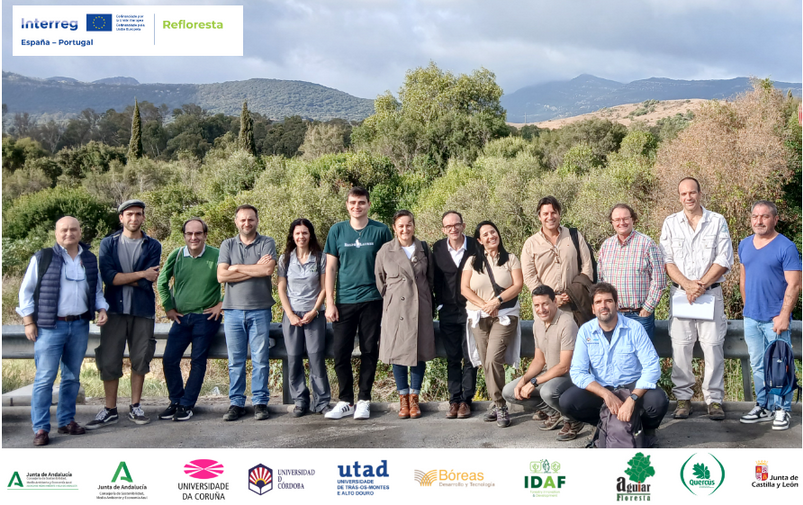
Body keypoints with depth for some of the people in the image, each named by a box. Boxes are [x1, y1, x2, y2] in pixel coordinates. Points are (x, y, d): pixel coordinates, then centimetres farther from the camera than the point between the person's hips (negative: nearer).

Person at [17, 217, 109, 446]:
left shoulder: (90, 260, 9)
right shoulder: (42, 258, -3)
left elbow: (97, 291, 18)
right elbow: (26, 291, 0)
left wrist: (101, 310, 1)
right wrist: (28, 322, -5)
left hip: (80, 326, 4)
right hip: (50, 327, -4)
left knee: (72, 377, 12)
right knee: (45, 378, -4)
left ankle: (67, 421, 24)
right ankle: (41, 428, 4)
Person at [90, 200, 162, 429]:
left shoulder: (152, 246, 3)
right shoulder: (108, 244, 5)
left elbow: (147, 282, -9)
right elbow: (108, 276, -10)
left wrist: (121, 278, -7)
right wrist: (140, 274, -10)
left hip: (142, 310, 0)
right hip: (114, 310, 0)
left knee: (140, 360, 5)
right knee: (108, 361, 1)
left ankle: (135, 407, 19)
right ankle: (110, 410, 14)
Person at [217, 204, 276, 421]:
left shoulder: (267, 243, 4)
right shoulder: (227, 245, 11)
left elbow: (268, 269, -14)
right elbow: (221, 276, -4)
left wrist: (237, 268, -6)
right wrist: (255, 269, -7)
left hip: (260, 310, -2)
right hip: (233, 310, 2)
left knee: (260, 360, 1)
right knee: (235, 361, 5)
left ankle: (260, 402, 10)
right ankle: (236, 403, 14)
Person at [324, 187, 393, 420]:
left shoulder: (381, 230, 1)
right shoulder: (337, 230, 4)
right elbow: (331, 267, 5)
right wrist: (329, 302, -1)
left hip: (372, 300, -1)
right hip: (344, 302, 1)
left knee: (369, 351, 5)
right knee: (340, 352, 1)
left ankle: (364, 400, 17)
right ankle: (345, 401, 15)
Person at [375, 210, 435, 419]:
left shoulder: (424, 249, 7)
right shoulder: (385, 251, 1)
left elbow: (430, 278, 14)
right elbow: (380, 282, 7)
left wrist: (427, 301, 12)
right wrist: (389, 302, 6)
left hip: (420, 309, 2)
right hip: (395, 310, -1)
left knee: (419, 353, 4)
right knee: (397, 354, 3)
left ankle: (414, 398, 17)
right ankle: (403, 399, 17)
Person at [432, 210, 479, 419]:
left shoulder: (475, 247, -5)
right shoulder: (438, 248, 1)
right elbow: (435, 278, 7)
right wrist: (439, 304, 3)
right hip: (448, 313, 2)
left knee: (470, 358, 3)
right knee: (452, 359, 7)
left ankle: (466, 400, 11)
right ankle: (454, 400, 14)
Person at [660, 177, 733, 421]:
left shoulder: (717, 221, 4)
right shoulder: (670, 223, 8)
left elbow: (724, 259, -2)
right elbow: (666, 260, 2)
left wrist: (701, 285, -11)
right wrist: (687, 284, -12)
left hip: (711, 292, -1)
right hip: (680, 292, 1)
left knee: (713, 346, -3)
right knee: (680, 346, 1)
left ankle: (714, 398, 7)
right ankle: (683, 397, 11)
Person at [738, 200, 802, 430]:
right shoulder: (745, 245, 8)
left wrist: (784, 316, -17)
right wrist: (748, 307, 13)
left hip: (775, 319, -5)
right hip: (751, 318, 5)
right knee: (758, 365, 13)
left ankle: (782, 410, 14)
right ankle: (763, 407, 25)